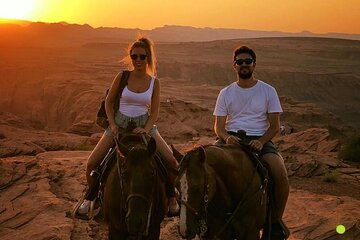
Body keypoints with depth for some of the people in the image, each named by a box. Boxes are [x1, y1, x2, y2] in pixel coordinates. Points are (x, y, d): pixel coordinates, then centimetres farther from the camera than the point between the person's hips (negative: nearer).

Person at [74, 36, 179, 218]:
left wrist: (146, 129, -18)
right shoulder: (122, 77, -5)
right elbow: (109, 102, 3)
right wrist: (112, 124, -9)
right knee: (91, 163, -9)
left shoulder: (154, 82, -3)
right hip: (119, 123, 0)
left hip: (143, 125, 0)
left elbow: (154, 111, -1)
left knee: (171, 161, -13)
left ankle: (172, 198, 10)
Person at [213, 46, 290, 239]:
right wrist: (226, 137, -16)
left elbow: (275, 125, 3)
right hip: (231, 138, 2)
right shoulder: (226, 93, 12)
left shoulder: (268, 91, 8)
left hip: (260, 139, -1)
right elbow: (218, 125, 8)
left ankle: (276, 220, -4)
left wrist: (260, 142, -17)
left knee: (281, 175, -27)